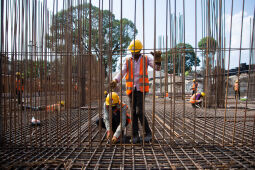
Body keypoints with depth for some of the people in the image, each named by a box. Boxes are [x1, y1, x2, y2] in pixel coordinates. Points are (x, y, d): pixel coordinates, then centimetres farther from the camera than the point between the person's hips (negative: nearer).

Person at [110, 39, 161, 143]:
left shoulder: (146, 59, 6)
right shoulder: (128, 60, 8)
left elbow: (157, 67, -2)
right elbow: (122, 72, -6)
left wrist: (158, 58, -22)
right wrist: (115, 81, -25)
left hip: (141, 89, -2)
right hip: (131, 89, 2)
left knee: (139, 112, -12)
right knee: (133, 112, 3)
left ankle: (148, 133, 5)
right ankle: (135, 136, 11)